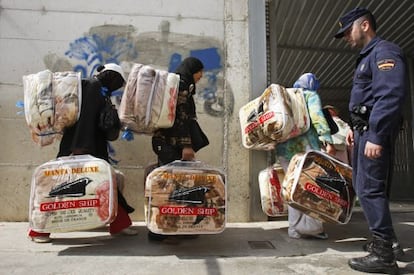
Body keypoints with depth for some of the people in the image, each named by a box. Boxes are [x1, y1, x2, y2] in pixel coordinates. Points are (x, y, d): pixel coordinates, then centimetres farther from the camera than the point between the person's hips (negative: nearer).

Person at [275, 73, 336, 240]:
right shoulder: (311, 95, 8)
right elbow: (317, 117, -10)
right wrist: (327, 140, -16)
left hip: (283, 147, 6)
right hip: (305, 145, -6)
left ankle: (295, 228, 11)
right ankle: (311, 226, -1)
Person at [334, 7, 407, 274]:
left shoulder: (384, 51, -10)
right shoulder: (368, 56, 22)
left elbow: (391, 96, -23)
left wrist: (376, 136, -28)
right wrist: (355, 128, 21)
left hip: (375, 131, -11)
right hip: (365, 130, 11)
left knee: (370, 189, -10)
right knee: (365, 186, 14)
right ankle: (387, 240, 26)